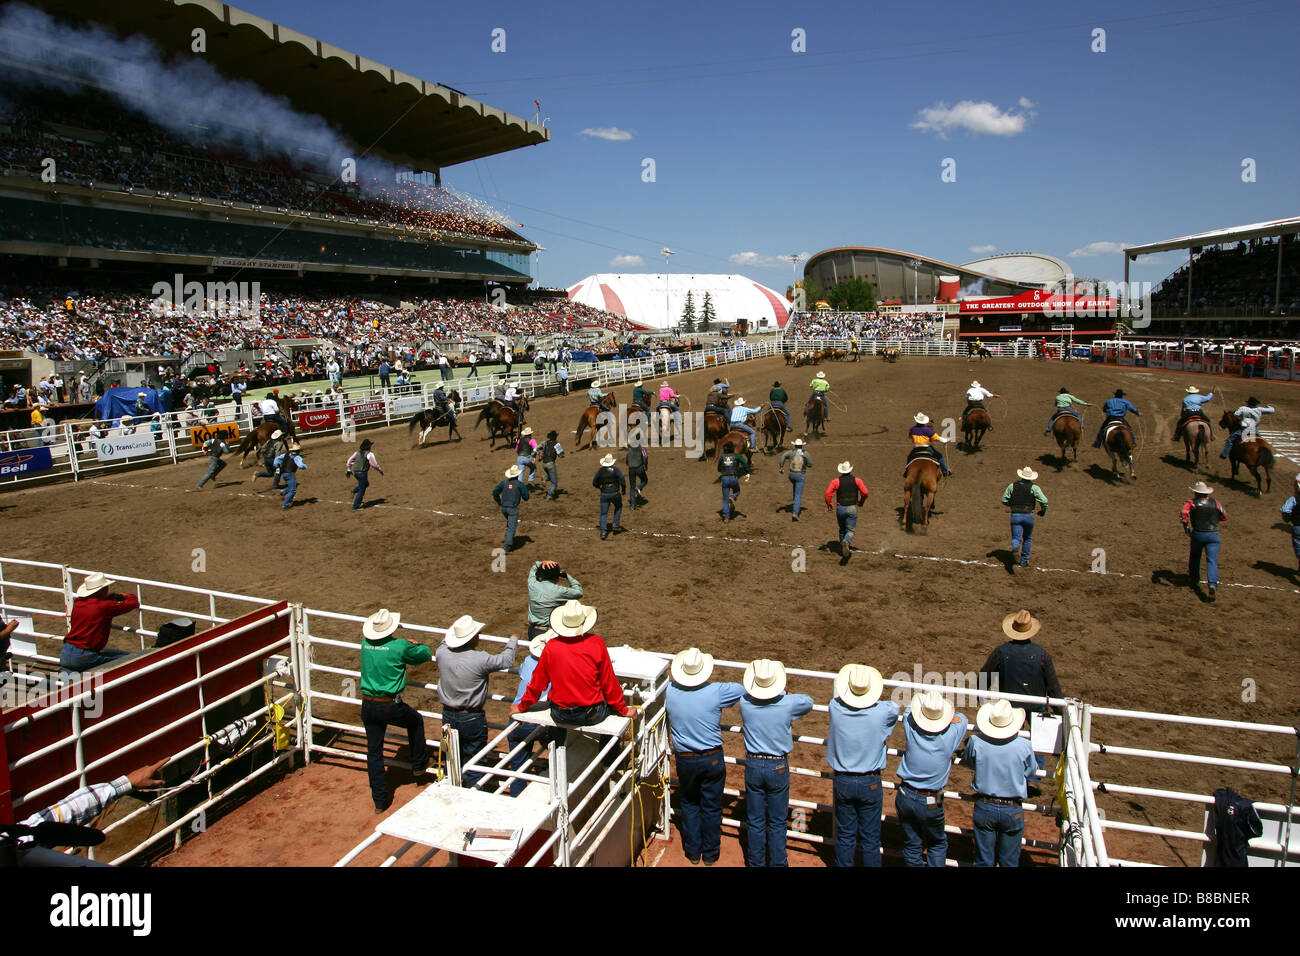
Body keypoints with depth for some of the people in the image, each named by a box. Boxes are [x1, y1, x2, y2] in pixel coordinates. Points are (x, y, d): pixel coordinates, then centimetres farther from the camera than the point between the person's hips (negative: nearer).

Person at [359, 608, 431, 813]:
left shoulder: (365, 644, 0)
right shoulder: (399, 646, -15)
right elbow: (426, 654, 1)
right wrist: (418, 645, 22)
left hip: (368, 706, 4)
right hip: (391, 707, -4)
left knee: (374, 752, 12)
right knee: (416, 720, 26)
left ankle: (380, 800, 20)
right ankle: (419, 763, 37)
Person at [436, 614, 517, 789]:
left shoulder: (442, 653, -11)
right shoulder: (480, 659, -25)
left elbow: (445, 643, 15)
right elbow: (506, 661, -10)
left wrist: (452, 629, 34)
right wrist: (513, 640, 8)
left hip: (448, 715, 5)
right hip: (472, 719, -5)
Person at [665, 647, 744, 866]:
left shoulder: (670, 691, -13)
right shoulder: (716, 692, -19)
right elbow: (743, 689, -1)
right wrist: (723, 683, 14)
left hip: (684, 760, 2)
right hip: (712, 759, -2)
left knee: (689, 805, 22)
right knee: (711, 807, 15)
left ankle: (693, 852, 32)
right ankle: (710, 854, 28)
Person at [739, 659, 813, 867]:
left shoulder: (745, 703, -15)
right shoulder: (787, 704, -18)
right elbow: (808, 702, 4)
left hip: (753, 765, 2)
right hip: (779, 767, -1)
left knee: (755, 822, 16)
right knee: (777, 822, 14)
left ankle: (756, 862, 28)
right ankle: (777, 862, 25)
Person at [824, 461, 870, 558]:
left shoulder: (836, 481, -2)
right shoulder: (856, 480, 0)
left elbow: (828, 493, -11)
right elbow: (865, 492, -4)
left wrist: (829, 504, 2)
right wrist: (861, 502, 13)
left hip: (840, 508, 1)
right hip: (852, 509, -1)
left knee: (842, 530, 19)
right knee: (850, 530, 0)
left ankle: (843, 549, 25)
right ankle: (846, 542, -31)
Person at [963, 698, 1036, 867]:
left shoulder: (975, 742, -16)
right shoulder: (1024, 746, -17)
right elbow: (1031, 773, 1)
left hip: (984, 807, 0)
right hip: (1012, 810, 0)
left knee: (983, 860, 15)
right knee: (1009, 861, 17)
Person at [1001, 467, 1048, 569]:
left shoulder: (1012, 486, 4)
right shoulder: (1034, 487, -3)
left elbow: (1004, 500, 6)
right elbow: (1044, 501, -12)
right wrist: (1043, 511, 8)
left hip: (1015, 515, 0)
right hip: (1028, 516, 0)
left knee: (1016, 538, -1)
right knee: (1027, 539, 19)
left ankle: (1015, 549, -37)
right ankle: (1024, 561, 25)